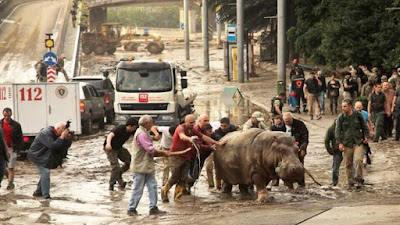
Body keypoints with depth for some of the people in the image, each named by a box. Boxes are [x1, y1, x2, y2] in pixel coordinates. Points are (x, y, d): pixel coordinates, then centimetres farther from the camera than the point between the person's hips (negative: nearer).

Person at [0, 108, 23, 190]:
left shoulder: (16, 125, 2)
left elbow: (20, 137, 6)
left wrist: (18, 148, -3)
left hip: (12, 148, -2)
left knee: (11, 167, -2)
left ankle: (10, 183, 4)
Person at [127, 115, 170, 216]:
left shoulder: (145, 133, 17)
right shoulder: (141, 134, -18)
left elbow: (150, 151, 17)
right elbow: (150, 150, -21)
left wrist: (162, 153, 4)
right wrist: (162, 152, -7)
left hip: (148, 167, 10)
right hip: (140, 167, -10)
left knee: (152, 186, 6)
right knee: (138, 189, -2)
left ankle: (153, 208, 8)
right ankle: (131, 209, 7)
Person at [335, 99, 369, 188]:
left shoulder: (358, 115, 1)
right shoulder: (341, 117, -1)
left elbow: (364, 127, 14)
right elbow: (337, 131, -1)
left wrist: (365, 136, 3)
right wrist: (340, 143, -8)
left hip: (358, 142, -1)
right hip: (346, 144, 1)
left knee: (358, 160, -18)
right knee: (348, 164, 5)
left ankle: (358, 179, -6)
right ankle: (350, 181, 19)